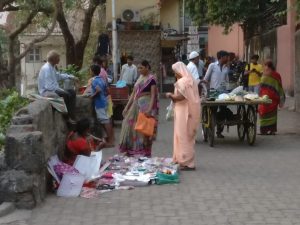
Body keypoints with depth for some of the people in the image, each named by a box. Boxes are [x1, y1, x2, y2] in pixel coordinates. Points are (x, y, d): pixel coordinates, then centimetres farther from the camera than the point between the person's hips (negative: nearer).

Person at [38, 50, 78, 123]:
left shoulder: (52, 67, 8)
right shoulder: (46, 69, -22)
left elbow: (58, 76, 29)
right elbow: (49, 86, -27)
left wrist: (71, 77, 23)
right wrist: (60, 90, -21)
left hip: (53, 89, 10)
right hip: (46, 91, -10)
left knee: (72, 92, 2)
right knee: (66, 94, -27)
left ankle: (72, 116, -4)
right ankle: (69, 117, -13)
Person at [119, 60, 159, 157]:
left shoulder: (151, 79, -8)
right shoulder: (139, 78, 15)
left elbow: (153, 95, -15)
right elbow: (133, 93, 15)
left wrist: (150, 109, -26)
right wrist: (127, 107, 12)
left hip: (146, 105, -8)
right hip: (137, 105, 8)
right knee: (131, 127, 8)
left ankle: (145, 152, 6)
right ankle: (132, 150, 18)